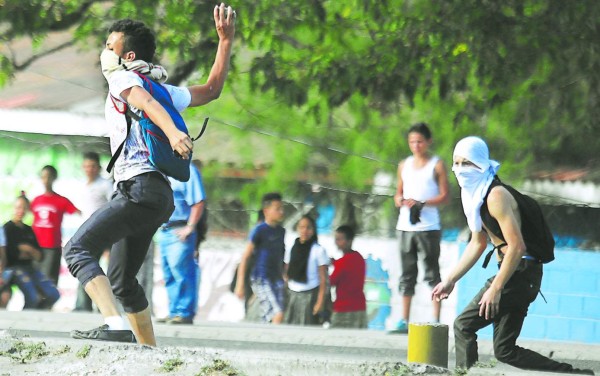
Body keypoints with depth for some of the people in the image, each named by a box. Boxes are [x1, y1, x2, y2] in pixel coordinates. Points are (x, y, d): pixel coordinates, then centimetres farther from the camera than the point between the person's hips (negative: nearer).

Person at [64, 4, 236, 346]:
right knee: (122, 281, 20)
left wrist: (172, 132, -40)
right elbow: (212, 90, 33)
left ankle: (116, 326, -36)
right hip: (159, 196, 10)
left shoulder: (121, 77, 0)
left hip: (139, 190, -10)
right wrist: (226, 40, 33)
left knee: (78, 250, -19)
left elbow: (148, 103, -21)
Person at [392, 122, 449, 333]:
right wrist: (400, 201, -3)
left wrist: (422, 203, -16)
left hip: (428, 227, -5)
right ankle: (404, 321, 8)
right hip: (405, 226, 5)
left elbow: (444, 196, -3)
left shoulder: (437, 165, 1)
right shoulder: (404, 165, 15)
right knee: (407, 274, 6)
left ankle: (436, 321, -4)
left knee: (432, 273, -4)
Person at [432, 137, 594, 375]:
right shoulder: (474, 194, 13)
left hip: (521, 272, -10)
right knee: (505, 350, 11)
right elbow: (477, 243, 24)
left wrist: (496, 288, -25)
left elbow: (517, 246, -23)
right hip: (518, 275, 10)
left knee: (463, 326, -10)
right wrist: (450, 280, 21)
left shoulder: (496, 196, -17)